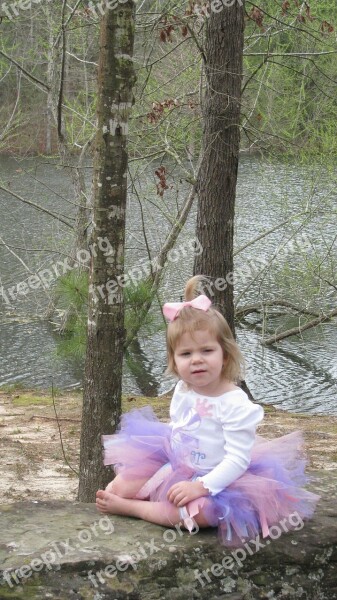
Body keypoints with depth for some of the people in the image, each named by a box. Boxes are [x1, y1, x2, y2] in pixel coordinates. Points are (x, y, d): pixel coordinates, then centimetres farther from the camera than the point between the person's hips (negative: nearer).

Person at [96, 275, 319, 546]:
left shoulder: (235, 403, -23)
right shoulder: (182, 391, 0)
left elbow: (238, 460, -24)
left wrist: (201, 486, -31)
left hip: (213, 478, -6)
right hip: (172, 464, 7)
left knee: (200, 513, -38)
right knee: (118, 488, -5)